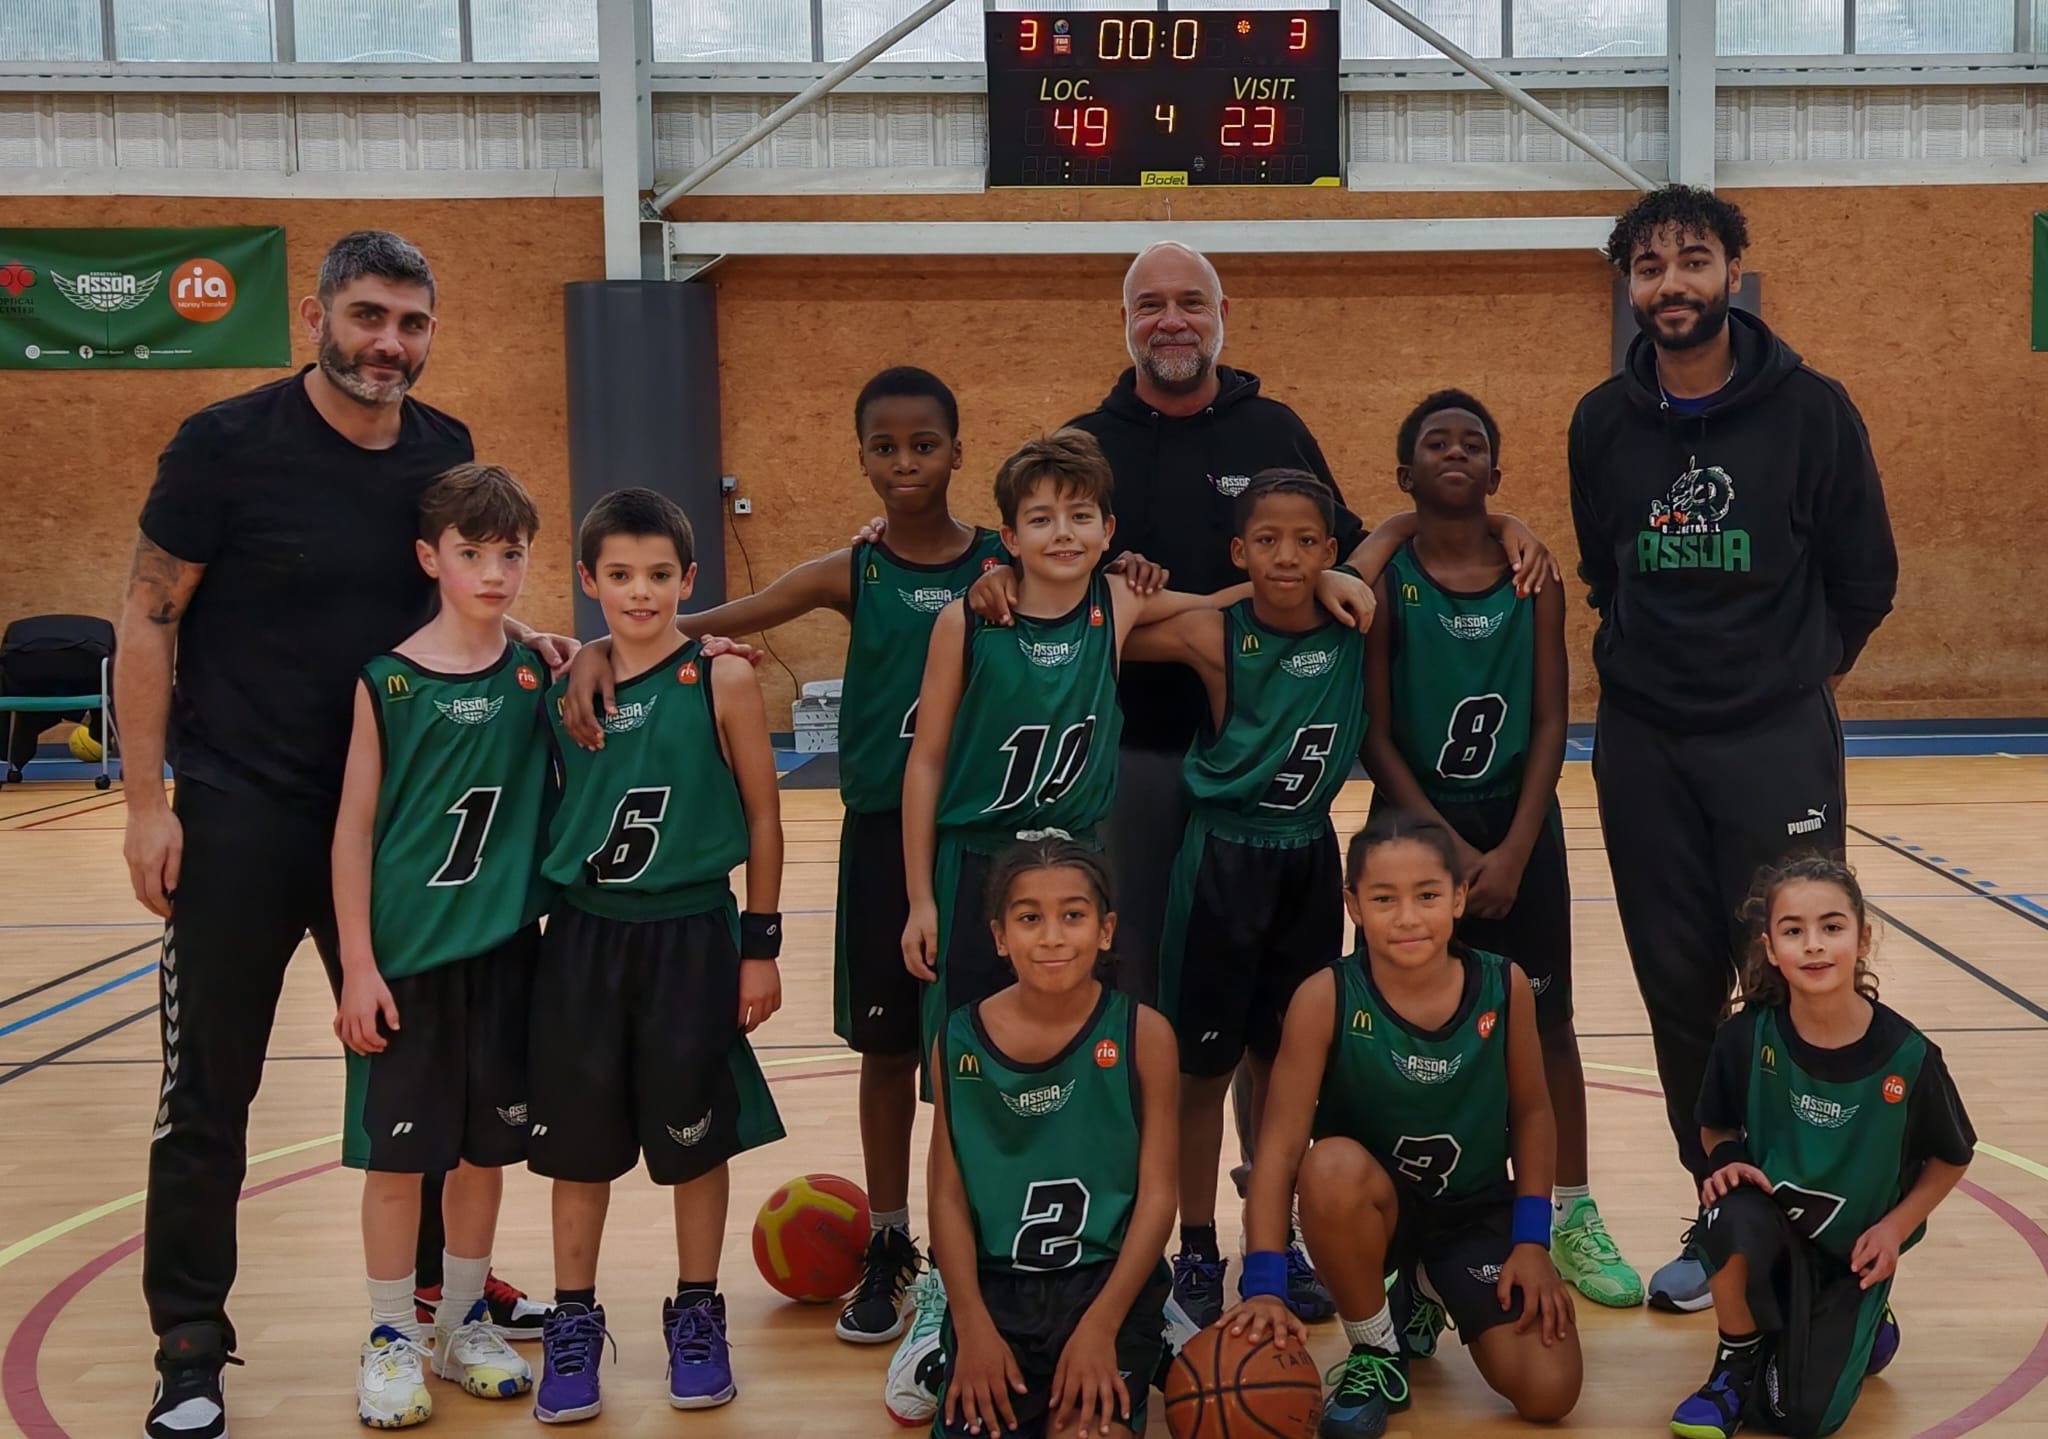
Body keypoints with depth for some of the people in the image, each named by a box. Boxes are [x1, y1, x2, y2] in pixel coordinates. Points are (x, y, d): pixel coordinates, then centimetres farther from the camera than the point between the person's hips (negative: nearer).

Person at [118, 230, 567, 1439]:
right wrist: (149, 801, -12)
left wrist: (521, 641, -8)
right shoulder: (227, 444, -12)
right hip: (238, 810, -4)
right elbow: (149, 618, -9)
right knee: (210, 1089, 3)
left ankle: (441, 1276, 34)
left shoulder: (444, 453, 1)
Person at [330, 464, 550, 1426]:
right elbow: (355, 828, -5)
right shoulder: (387, 680, -6)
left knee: (484, 1145, 12)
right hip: (406, 951, -3)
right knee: (396, 1150, 5)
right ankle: (390, 1339, 20)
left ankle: (465, 1322, 29)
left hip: (503, 949, 3)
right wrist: (357, 964, -7)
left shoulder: (539, 676, 2)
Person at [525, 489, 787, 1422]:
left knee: (696, 1136, 8)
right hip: (582, 937, 2)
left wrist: (759, 947, -3)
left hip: (690, 938, -2)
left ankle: (696, 1315, 25)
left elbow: (762, 818, -2)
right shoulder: (560, 684, 1)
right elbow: (539, 812, 10)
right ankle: (573, 1322, 24)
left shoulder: (722, 682, -7)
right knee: (577, 1139, 9)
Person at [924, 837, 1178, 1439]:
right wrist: (973, 1326, -10)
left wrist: (1100, 1327, -14)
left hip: (1106, 1280, -1)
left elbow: (1157, 1197, -6)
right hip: (994, 1284, 2)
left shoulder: (1142, 1034, -6)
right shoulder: (959, 1041, -1)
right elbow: (948, 1198, 1)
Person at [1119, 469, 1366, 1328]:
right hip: (1224, 861, -3)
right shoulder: (1213, 635, -13)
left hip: (1308, 861, 3)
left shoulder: (1356, 630, -5)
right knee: (1205, 1065, 7)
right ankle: (1196, 1253, 20)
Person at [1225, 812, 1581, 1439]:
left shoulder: (1504, 987, -13)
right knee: (1334, 1165, -38)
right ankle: (1378, 1350, -8)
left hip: (1479, 1209, 2)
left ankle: (1425, 1301, 21)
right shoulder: (1325, 998, -21)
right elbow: (1281, 1145, -22)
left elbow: (1531, 1112, 2)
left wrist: (1531, 1239, -5)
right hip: (1373, 1205, -2)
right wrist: (1264, 1284, -32)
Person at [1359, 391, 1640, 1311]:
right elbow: (1375, 734, -8)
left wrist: (1512, 849, -11)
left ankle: (1571, 1213, 20)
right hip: (1415, 825, -2)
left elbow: (1550, 723, -2)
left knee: (1546, 1020, 8)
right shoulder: (1381, 579, -7)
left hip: (1521, 825, 2)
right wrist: (1448, 847, -14)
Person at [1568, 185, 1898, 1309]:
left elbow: (1866, 579, 4)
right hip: (1642, 749, 3)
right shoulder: (1602, 423, 3)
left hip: (1778, 745, -3)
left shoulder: (1809, 410, -6)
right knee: (1679, 991, 8)